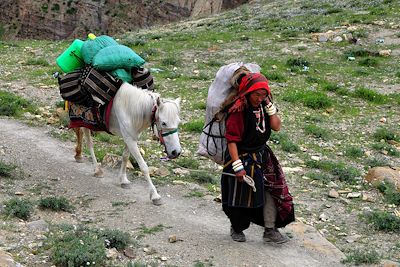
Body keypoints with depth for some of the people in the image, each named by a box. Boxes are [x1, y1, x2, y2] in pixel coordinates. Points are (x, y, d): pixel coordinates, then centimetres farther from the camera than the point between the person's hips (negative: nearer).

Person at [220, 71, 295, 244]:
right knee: (240, 196, 8)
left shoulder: (263, 106, 0)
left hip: (262, 156, 7)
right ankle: (236, 229, 33)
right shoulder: (238, 110, -22)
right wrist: (238, 166, -24)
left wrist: (270, 106, -15)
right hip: (243, 157, -6)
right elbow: (232, 140, -22)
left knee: (272, 191, 4)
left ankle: (270, 231, 15)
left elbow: (276, 126, -6)